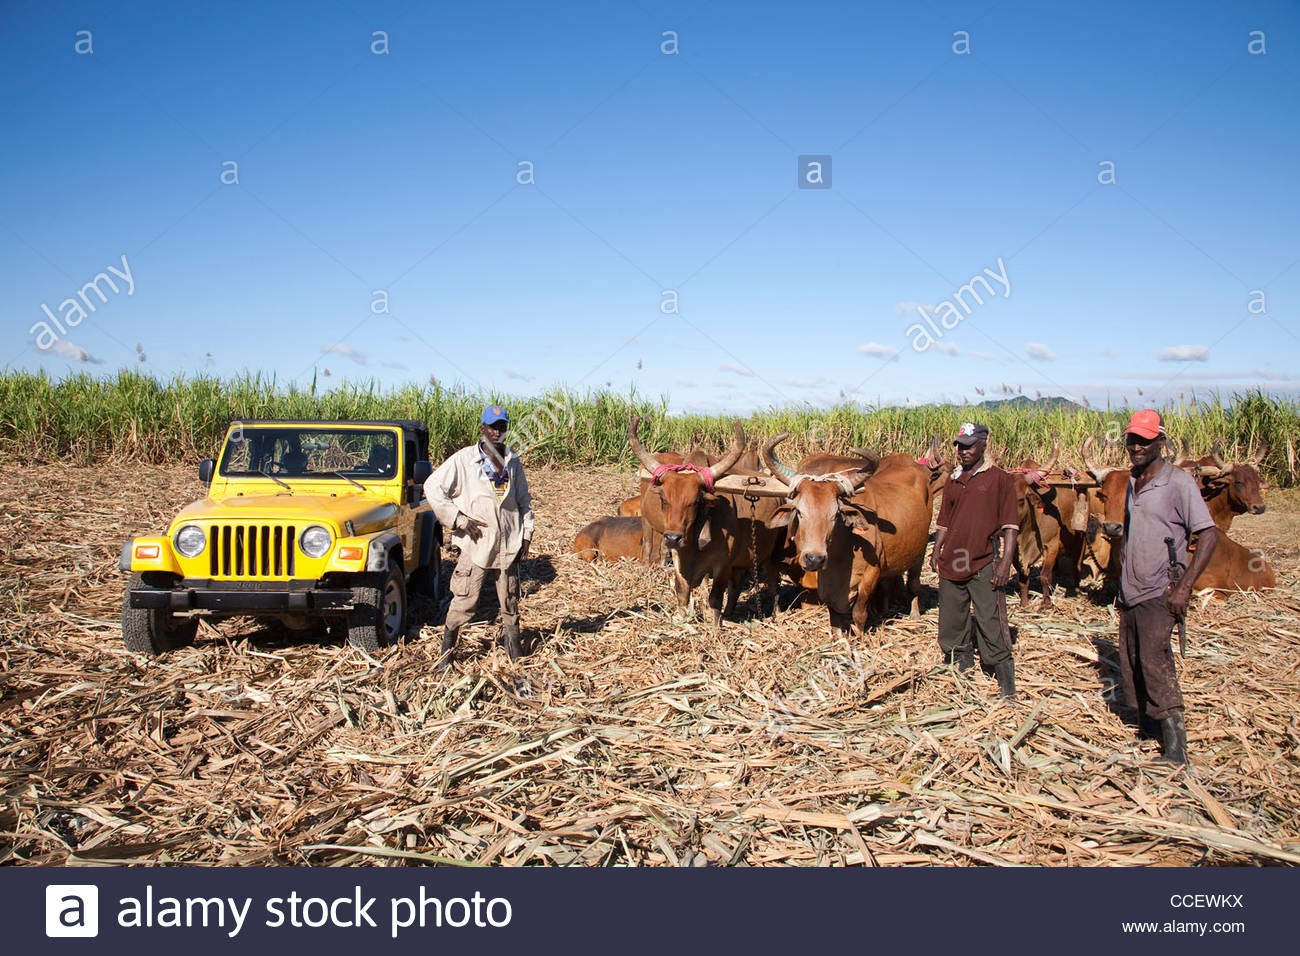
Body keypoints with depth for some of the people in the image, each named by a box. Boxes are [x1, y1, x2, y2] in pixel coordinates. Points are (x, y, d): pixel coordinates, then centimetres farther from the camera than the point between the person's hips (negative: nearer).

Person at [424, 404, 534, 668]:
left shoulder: (513, 461, 9)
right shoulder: (463, 460, -4)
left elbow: (523, 499, 17)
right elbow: (432, 488, -5)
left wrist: (526, 534, 9)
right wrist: (460, 520, -9)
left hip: (509, 543, 4)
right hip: (476, 542, -3)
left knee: (510, 601, 9)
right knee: (464, 602, -3)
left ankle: (513, 648, 22)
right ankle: (446, 652, 12)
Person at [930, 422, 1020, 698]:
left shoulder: (999, 479, -2)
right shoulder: (953, 481, 14)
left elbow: (1010, 524, -5)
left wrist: (1006, 562, -13)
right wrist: (936, 551, 7)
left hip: (982, 567, -6)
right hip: (950, 566, 6)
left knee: (989, 626, -7)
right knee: (952, 629, 12)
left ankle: (1007, 686, 2)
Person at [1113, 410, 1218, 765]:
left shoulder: (1179, 482, -11)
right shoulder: (1132, 482, 12)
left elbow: (1209, 534, -15)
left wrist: (1184, 587, -20)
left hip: (1160, 594, -8)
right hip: (1130, 592, 8)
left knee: (1154, 661, -17)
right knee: (1130, 664, 11)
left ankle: (1176, 746, -12)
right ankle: (1143, 730, 25)